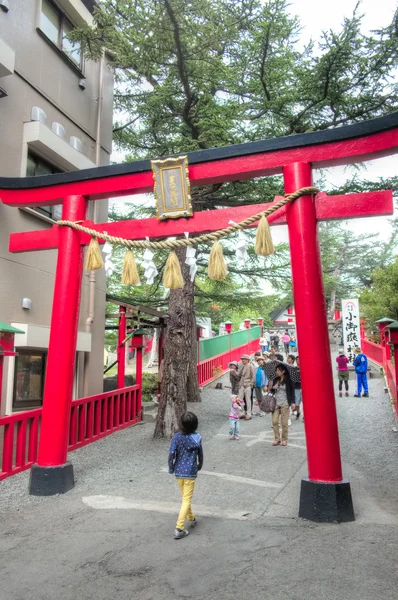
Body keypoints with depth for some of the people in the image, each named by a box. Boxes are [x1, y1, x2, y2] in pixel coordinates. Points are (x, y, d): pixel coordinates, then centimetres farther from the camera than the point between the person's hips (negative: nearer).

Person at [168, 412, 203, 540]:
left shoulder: (177, 437, -12)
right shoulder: (197, 438, -9)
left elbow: (171, 454, -15)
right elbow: (200, 454, 1)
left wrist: (171, 468, 1)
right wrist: (199, 466, 20)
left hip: (178, 472, 2)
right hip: (190, 472, -2)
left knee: (185, 497, 22)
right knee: (186, 500, 3)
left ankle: (191, 519, 40)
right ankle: (179, 529, -3)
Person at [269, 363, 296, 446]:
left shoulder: (288, 381, -2)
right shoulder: (275, 380, 9)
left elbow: (292, 392, 0)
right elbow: (272, 391, 16)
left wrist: (293, 402, -8)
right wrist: (272, 388, -6)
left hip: (285, 404, -4)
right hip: (276, 403, 4)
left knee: (284, 422, 0)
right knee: (274, 421, -3)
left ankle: (284, 439, 14)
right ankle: (277, 439, 8)